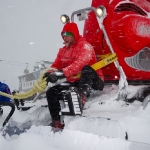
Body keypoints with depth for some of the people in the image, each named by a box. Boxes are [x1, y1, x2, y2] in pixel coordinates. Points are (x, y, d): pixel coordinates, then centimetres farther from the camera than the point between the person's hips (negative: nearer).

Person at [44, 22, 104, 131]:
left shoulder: (85, 46, -12)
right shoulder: (63, 51, 14)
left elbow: (80, 63, -31)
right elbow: (56, 65, 4)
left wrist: (62, 73, -42)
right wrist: (49, 73, -21)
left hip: (93, 81, -7)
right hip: (74, 83, 7)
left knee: (86, 69, -36)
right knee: (51, 92, -5)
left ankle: (83, 95, -48)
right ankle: (56, 122, -7)